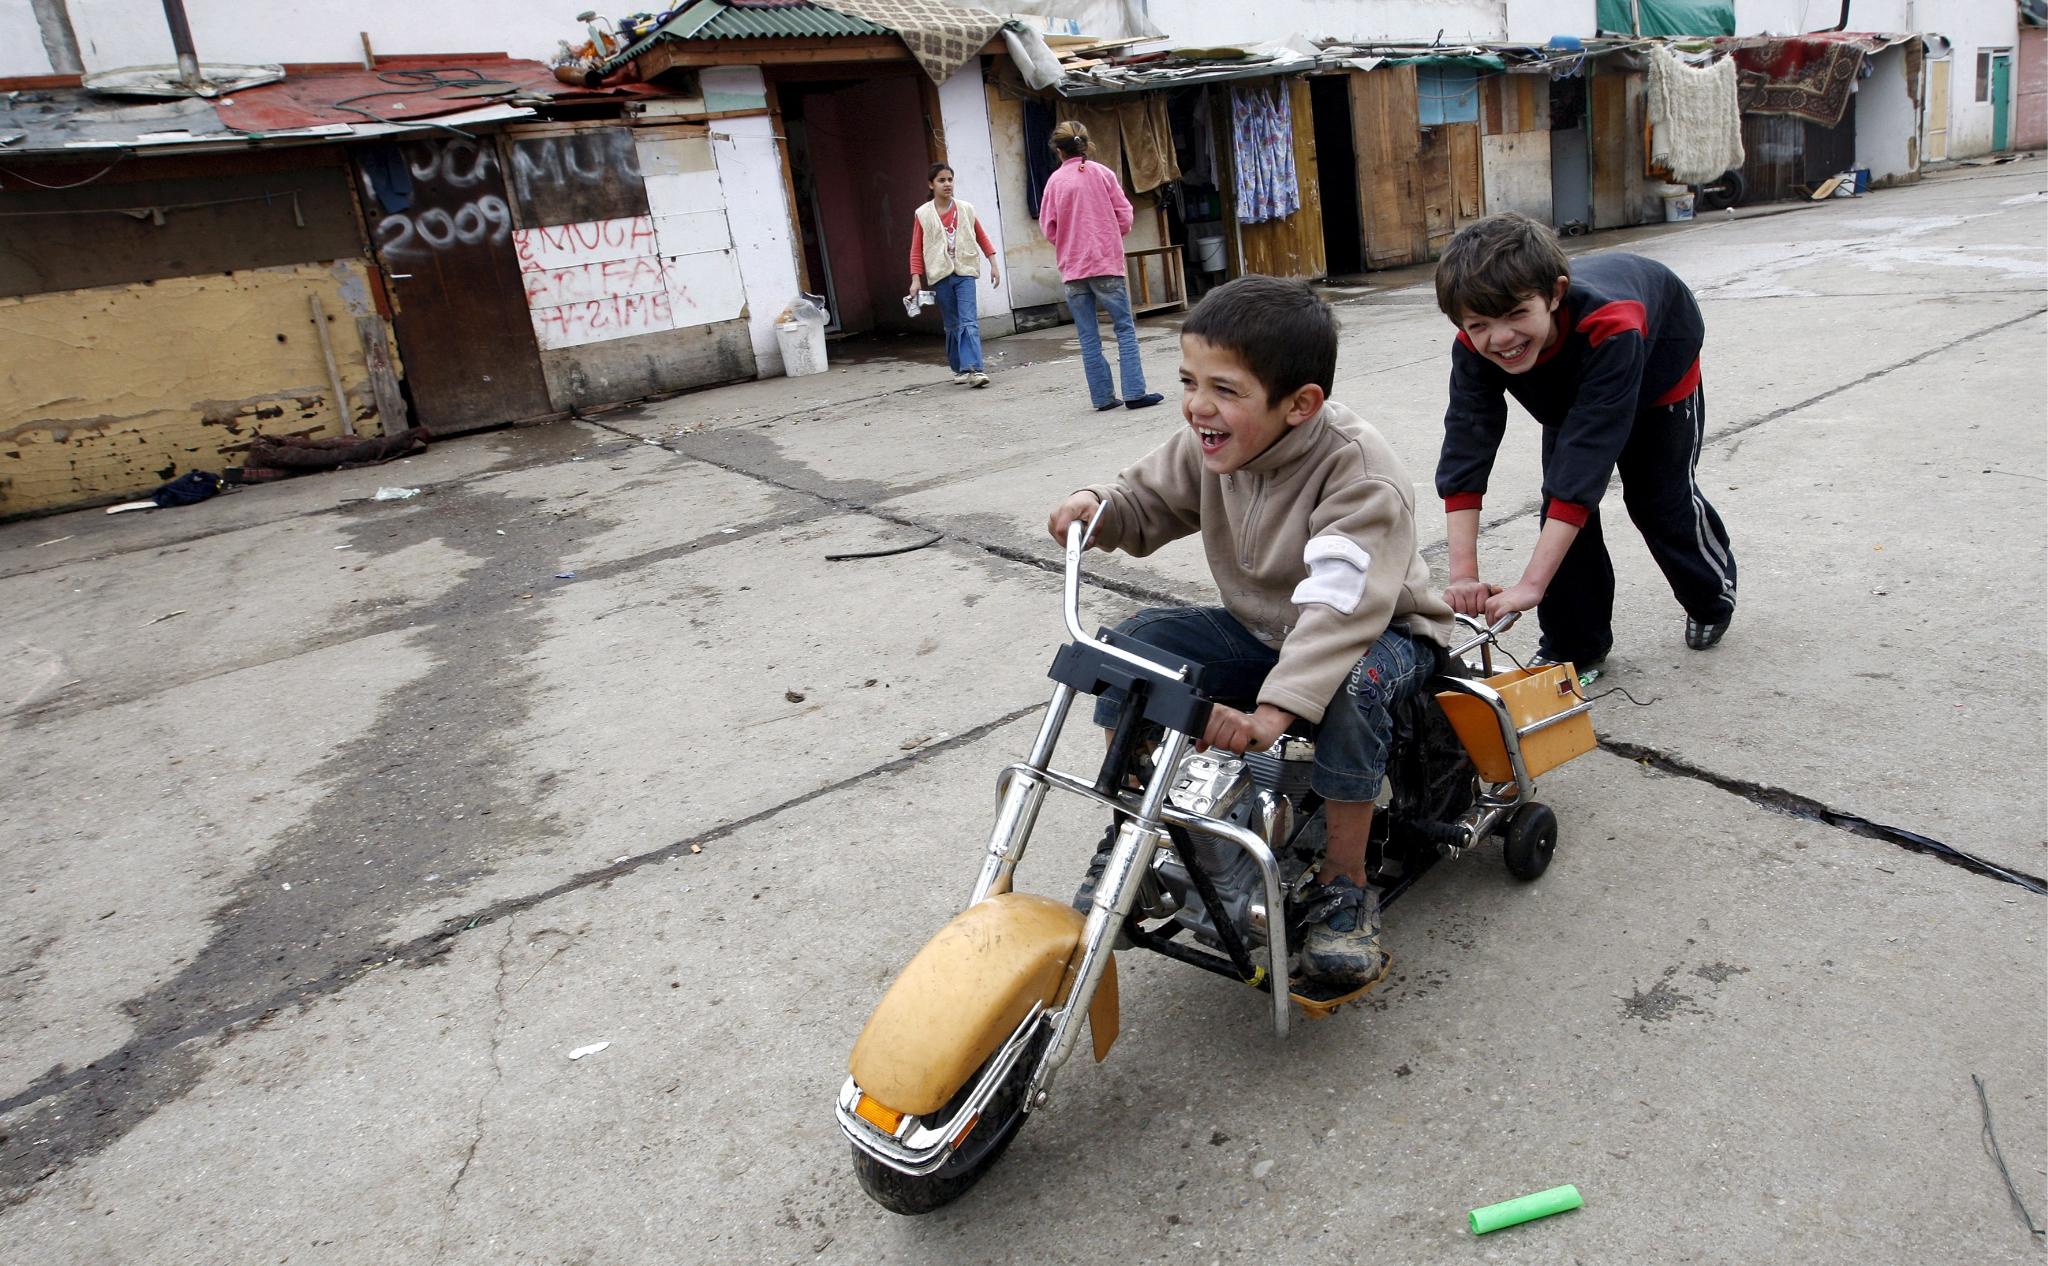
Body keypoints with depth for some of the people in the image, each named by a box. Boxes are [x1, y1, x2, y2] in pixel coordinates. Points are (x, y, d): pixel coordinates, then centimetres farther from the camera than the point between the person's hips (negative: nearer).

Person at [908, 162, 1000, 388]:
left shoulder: (966, 210, 6)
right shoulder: (923, 214, 1)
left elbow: (982, 237, 12)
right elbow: (916, 250, 1)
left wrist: (993, 263, 5)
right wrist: (916, 279, -6)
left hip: (964, 272, 0)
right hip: (940, 275, 0)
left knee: (969, 321, -14)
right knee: (952, 325, 9)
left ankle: (974, 369, -20)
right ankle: (959, 368, 22)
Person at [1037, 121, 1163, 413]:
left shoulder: (1055, 181, 1)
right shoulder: (1102, 173, 0)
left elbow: (1047, 228, 3)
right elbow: (1124, 216, 0)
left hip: (1072, 267, 2)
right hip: (1106, 261, -1)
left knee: (1088, 336, 5)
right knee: (1125, 328, 1)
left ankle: (1103, 396, 4)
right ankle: (1134, 392, -7)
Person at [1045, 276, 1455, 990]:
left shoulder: (1360, 474, -30)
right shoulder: (1209, 446, -10)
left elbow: (1341, 605, -42)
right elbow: (1147, 504, 6)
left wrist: (1275, 707, -54)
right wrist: (1096, 507, -19)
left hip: (1382, 631, -6)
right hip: (1262, 628, 6)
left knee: (1351, 685, -40)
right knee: (1137, 641, -14)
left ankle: (1344, 887, -20)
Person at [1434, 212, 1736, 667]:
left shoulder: (1609, 327, -49)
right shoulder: (1476, 347, -36)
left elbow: (1589, 454, -54)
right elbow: (1466, 449, -39)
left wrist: (1532, 584, -59)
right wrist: (1463, 575, -48)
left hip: (1659, 364, -3)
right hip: (1568, 389, 3)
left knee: (1660, 497, 7)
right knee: (1563, 497, -8)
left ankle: (1713, 593, 38)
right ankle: (1574, 644, 8)